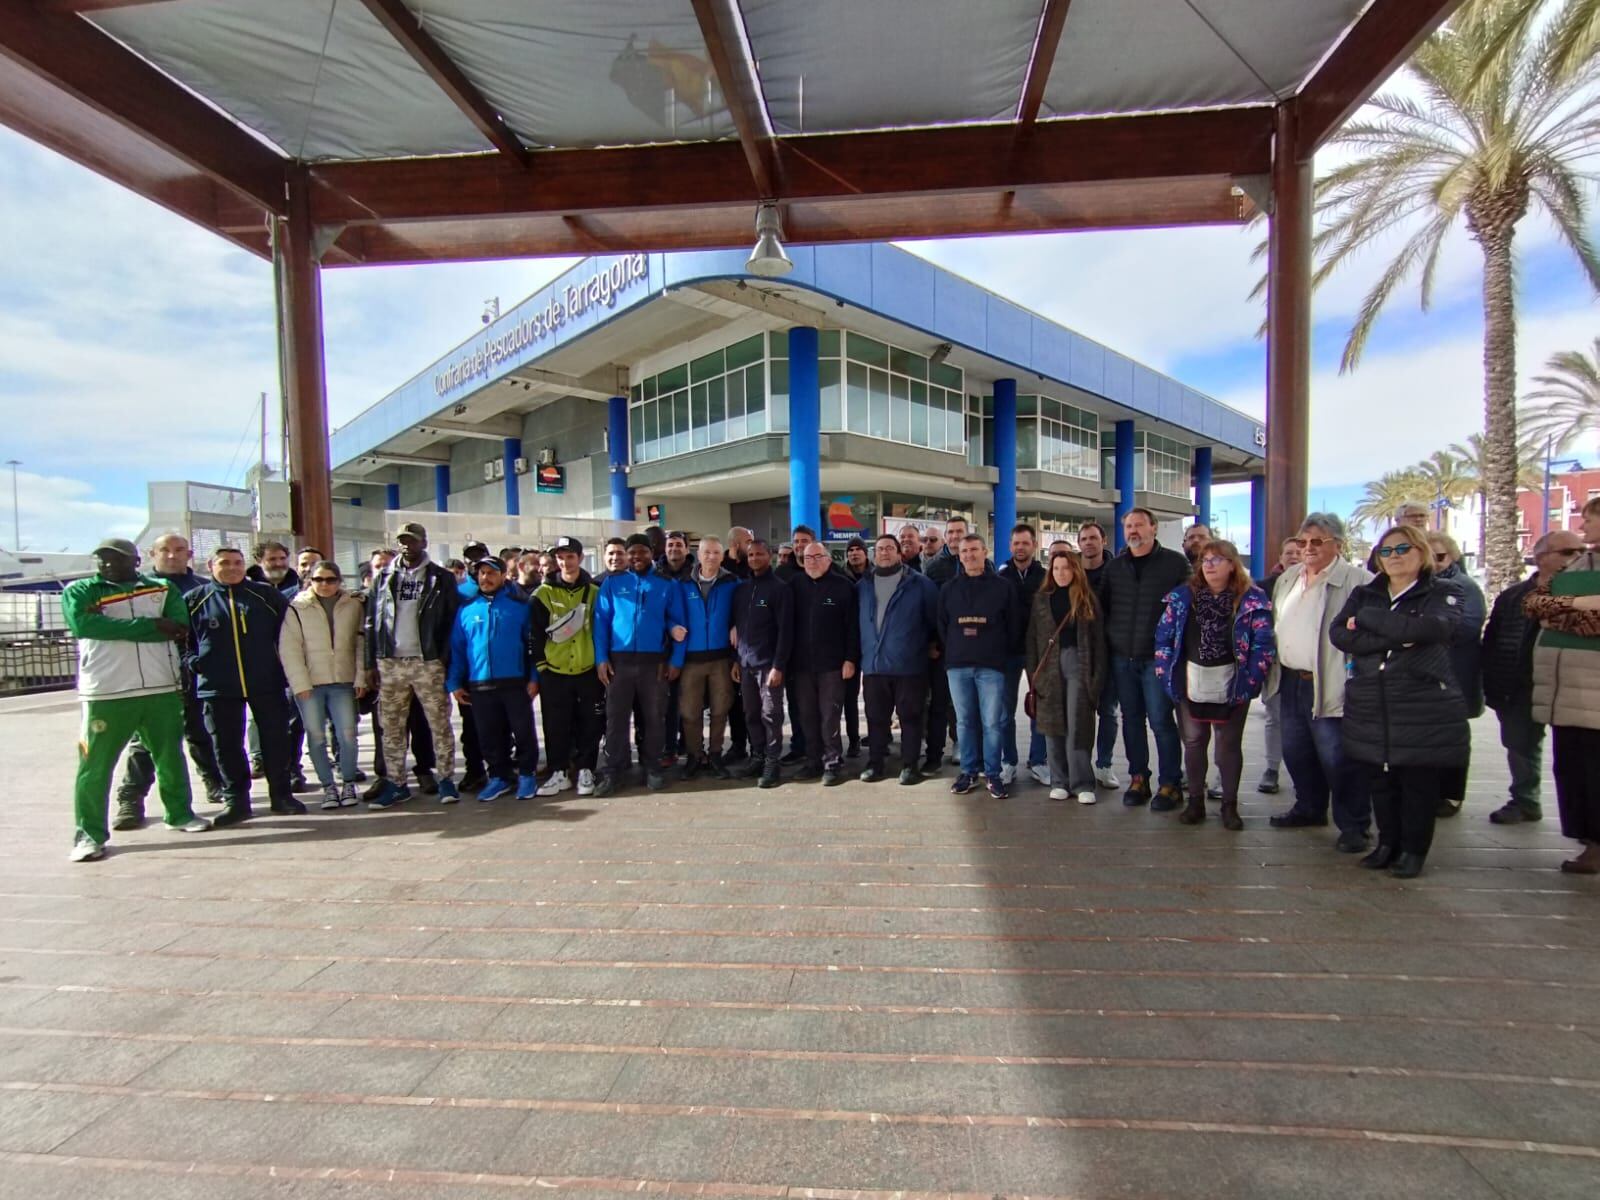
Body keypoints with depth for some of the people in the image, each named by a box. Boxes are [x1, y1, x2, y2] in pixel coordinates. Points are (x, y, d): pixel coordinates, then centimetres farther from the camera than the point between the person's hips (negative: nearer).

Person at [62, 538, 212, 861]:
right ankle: (89, 834, 15)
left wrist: (111, 626, -12)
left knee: (171, 757, 12)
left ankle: (180, 813, 28)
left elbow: (178, 626, -8)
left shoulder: (162, 588, 9)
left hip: (163, 689, 2)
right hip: (105, 693, -1)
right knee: (95, 765, 2)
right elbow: (82, 624, -14)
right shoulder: (80, 590, 6)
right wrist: (149, 625, -15)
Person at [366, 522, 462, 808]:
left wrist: (445, 657, -10)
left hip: (428, 662, -3)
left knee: (440, 724, 1)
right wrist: (372, 661, 2)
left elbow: (452, 620, -2)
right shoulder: (384, 579, 11)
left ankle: (446, 779, 10)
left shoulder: (442, 578, 2)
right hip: (390, 663, 3)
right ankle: (395, 783, 18)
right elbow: (372, 622, 9)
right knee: (391, 727, 8)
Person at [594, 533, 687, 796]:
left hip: (654, 661, 0)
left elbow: (677, 622, 4)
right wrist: (601, 658, -6)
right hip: (619, 660, 0)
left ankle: (653, 768, 19)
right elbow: (601, 621, 3)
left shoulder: (667, 584, 5)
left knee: (654, 717, 8)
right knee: (616, 716, 2)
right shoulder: (612, 583, 6)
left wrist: (676, 660, -3)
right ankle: (613, 770, 11)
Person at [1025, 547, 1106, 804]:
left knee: (1077, 725, -4)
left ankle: (1082, 783, 4)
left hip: (1078, 663, -2)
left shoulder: (1088, 599, 4)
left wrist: (1098, 675, -5)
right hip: (1049, 665, 2)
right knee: (1053, 724, 4)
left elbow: (1098, 640, 2)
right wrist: (1032, 673, -1)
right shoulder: (1041, 598, 8)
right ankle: (1059, 781, 14)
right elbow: (1032, 638, 6)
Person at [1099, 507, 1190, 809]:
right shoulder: (1114, 567, 10)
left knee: (1161, 720, -2)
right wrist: (1109, 643, 7)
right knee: (1132, 720, 10)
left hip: (1157, 657, -4)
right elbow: (1102, 606, 14)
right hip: (1122, 658, 4)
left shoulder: (1175, 563, -1)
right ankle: (1138, 778, 21)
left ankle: (1170, 784, 11)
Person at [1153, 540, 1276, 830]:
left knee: (1229, 745, 9)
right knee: (1193, 742, 10)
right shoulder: (1183, 595, 2)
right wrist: (1165, 673, -2)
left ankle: (1230, 805, 22)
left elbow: (1264, 643, -5)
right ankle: (1195, 801, 23)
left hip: (1231, 684, -2)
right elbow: (1164, 636, 3)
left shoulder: (1252, 599, -3)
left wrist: (1251, 680, -12)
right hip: (1191, 682, 2)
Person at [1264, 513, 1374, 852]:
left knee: (1337, 759, 0)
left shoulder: (1358, 582, -10)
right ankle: (1309, 808, 35)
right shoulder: (1287, 579, 13)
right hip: (1290, 681, 7)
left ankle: (1353, 825, 15)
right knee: (1296, 752, 17)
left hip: (1329, 686, -7)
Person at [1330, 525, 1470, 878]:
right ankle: (1387, 843, 26)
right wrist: (1394, 637, -16)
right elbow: (1338, 634, -6)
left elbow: (1425, 629, -21)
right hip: (1370, 710, 3)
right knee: (1380, 782, 10)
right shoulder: (1364, 594, 10)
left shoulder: (1441, 596, 1)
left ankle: (1413, 850, 20)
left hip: (1424, 711, -3)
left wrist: (1366, 618, -12)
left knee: (1419, 783, 5)